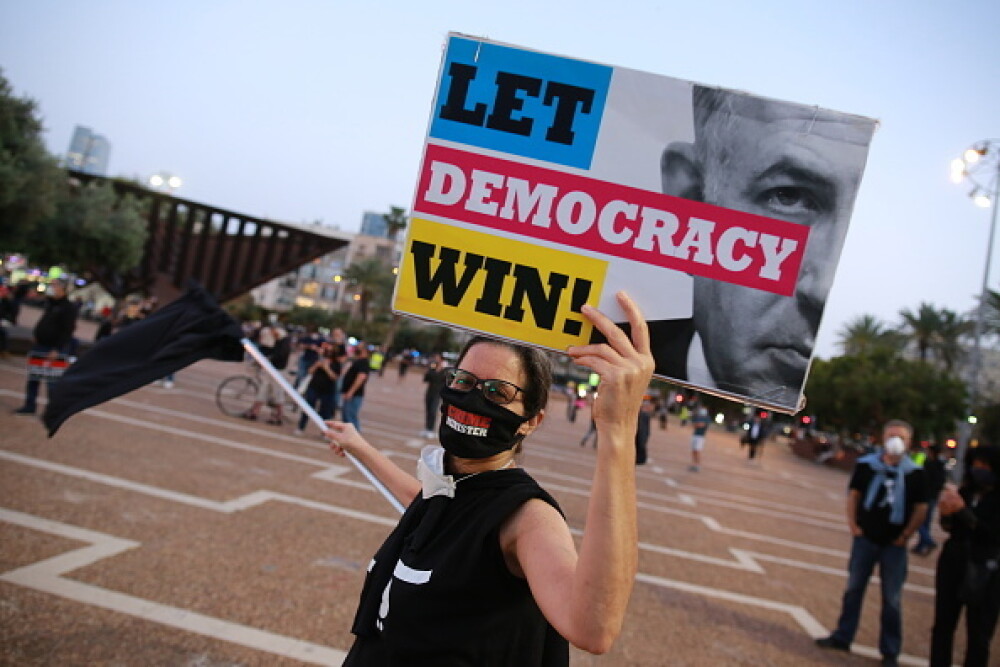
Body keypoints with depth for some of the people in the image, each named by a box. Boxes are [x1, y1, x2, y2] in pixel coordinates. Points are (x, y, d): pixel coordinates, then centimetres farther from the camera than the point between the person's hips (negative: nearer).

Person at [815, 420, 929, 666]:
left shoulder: (915, 473, -8)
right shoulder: (866, 464, -4)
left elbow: (921, 507, -2)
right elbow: (854, 494, 5)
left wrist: (906, 535, -6)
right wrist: (853, 524, -2)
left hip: (894, 544, -2)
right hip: (865, 538, 2)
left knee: (892, 598, 7)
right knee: (854, 588, 11)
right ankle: (842, 637, 24)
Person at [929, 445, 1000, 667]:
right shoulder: (965, 491, 2)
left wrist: (961, 509, -24)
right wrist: (946, 514, -14)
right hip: (953, 563, 4)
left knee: (979, 634, 5)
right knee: (943, 624, 12)